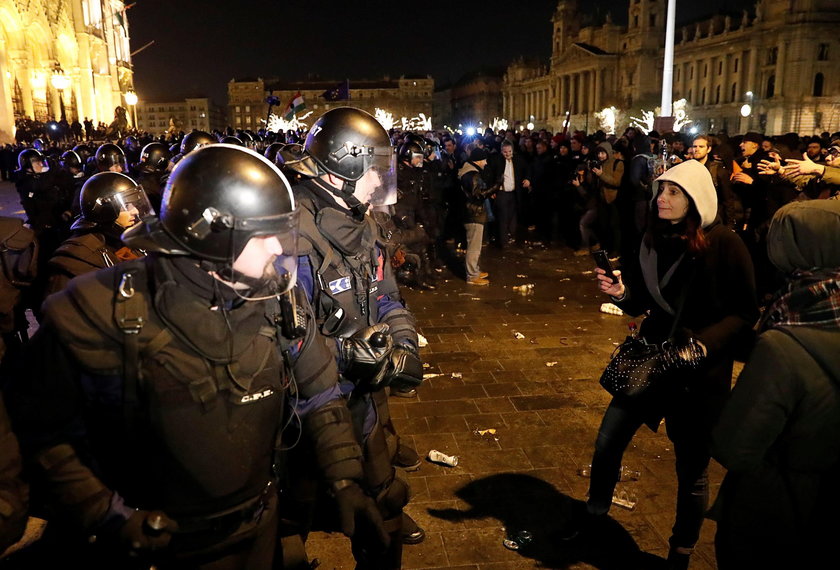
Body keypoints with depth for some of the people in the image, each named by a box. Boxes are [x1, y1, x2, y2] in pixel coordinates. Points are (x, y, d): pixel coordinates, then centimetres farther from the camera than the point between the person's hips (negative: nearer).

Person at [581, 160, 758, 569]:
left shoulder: (724, 245, -15)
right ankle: (592, 521, 36)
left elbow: (745, 313, -11)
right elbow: (642, 303, 6)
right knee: (607, 445, 10)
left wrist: (704, 345, -24)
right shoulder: (655, 239, 0)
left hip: (701, 373, -5)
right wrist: (621, 293, -14)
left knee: (691, 471, 11)